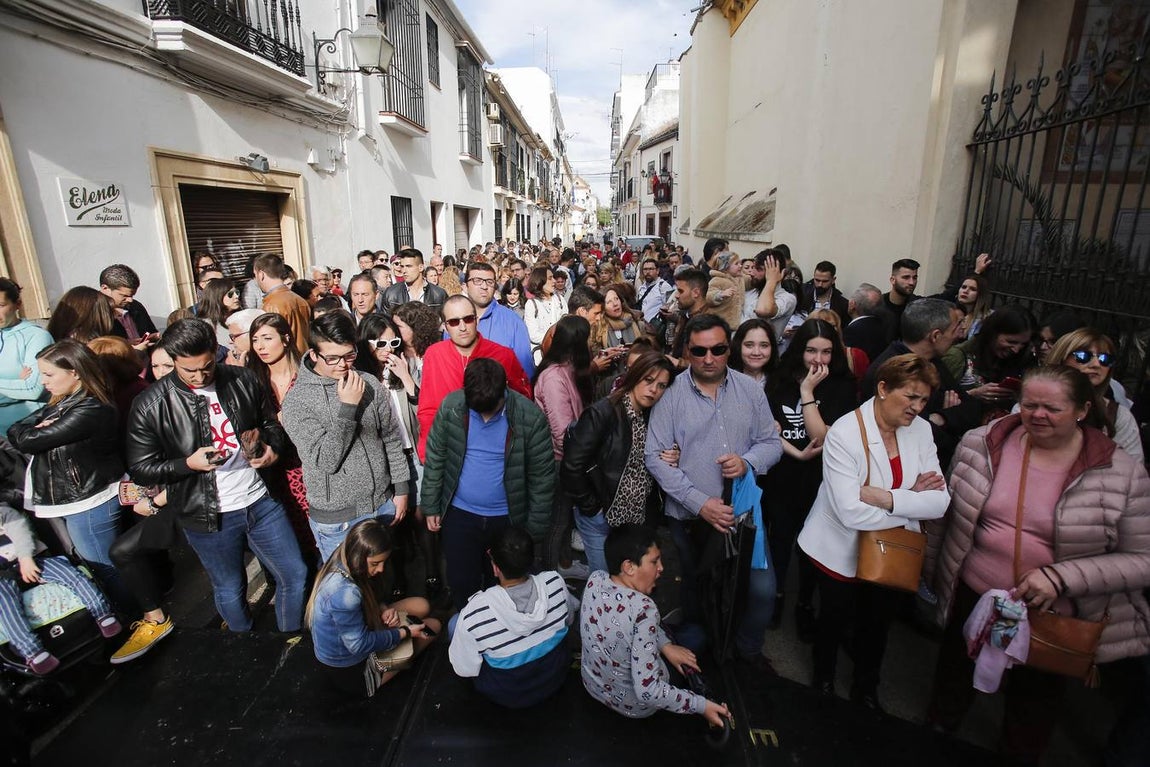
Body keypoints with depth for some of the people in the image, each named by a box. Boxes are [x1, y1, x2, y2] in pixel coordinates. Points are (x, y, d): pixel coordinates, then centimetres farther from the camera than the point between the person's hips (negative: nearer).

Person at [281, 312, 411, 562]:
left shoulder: (370, 384, -6)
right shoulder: (296, 400, -13)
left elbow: (392, 438, 3)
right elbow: (324, 461, -20)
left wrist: (402, 488, 4)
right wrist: (347, 407, -25)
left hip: (384, 505, 3)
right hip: (336, 520, -2)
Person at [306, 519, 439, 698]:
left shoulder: (340, 566, -11)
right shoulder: (344, 593, -39)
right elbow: (360, 645, -29)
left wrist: (383, 609, -11)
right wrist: (405, 632, -18)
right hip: (351, 673, -8)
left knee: (421, 606, 6)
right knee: (433, 626, 0)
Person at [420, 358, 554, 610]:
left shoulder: (530, 417, -19)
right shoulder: (451, 406, -13)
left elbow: (542, 477, -10)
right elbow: (435, 459, -1)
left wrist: (535, 529, -6)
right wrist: (430, 507, 3)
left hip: (508, 519, -1)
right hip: (459, 515, 1)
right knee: (461, 585, 15)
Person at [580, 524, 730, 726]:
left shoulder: (595, 579, -17)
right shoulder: (643, 609, -37)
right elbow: (647, 691, -34)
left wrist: (665, 645, -3)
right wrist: (701, 705, -26)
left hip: (592, 683, 5)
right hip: (633, 705, -5)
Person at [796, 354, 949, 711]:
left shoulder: (921, 430, -6)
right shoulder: (845, 433, -24)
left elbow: (940, 501, -13)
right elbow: (850, 511, -31)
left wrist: (887, 498, -28)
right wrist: (912, 500, -21)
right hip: (841, 551, -4)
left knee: (878, 622, 23)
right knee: (834, 620, 17)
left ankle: (866, 690, 51)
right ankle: (823, 682, 47)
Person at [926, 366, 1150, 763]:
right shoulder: (981, 444, -12)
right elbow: (948, 511, 0)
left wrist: (1061, 577, -25)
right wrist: (933, 567, 8)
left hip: (1053, 616, -1)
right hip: (973, 597, 2)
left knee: (1035, 702, 24)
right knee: (954, 675, 26)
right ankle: (940, 725, 55)